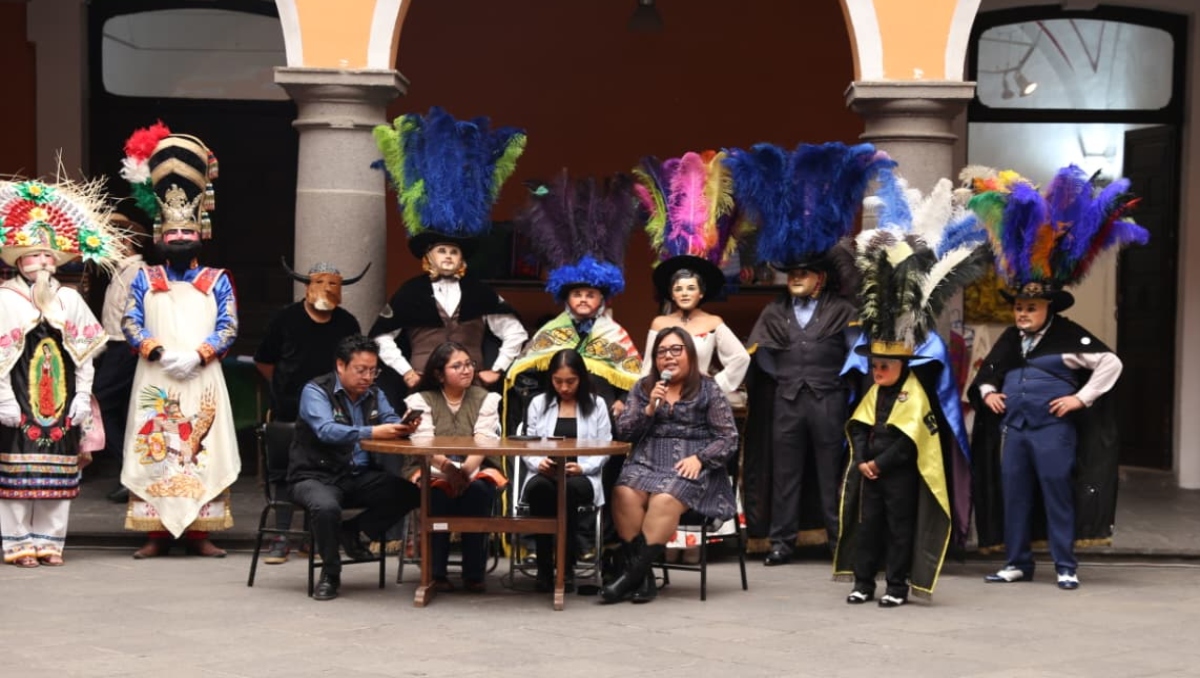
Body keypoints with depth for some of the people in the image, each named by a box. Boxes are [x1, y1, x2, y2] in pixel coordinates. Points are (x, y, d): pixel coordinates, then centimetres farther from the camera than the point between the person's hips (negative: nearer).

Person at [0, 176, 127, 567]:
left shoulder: (70, 300, 11)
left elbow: (85, 354, 10)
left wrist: (82, 398, 2)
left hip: (62, 402, 4)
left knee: (58, 475, 4)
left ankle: (49, 541, 10)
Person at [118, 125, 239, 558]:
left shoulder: (216, 281, 10)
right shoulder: (145, 280, 11)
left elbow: (228, 328, 1)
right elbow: (130, 324, 2)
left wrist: (197, 355, -13)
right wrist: (158, 352, -13)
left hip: (202, 379, 0)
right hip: (155, 379, 0)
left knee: (203, 451, -4)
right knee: (153, 451, -3)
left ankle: (199, 532, 0)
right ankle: (156, 533, 0)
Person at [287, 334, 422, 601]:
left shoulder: (374, 394, 12)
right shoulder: (316, 391, -10)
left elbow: (391, 422, -1)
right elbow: (326, 430, -27)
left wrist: (403, 427, -27)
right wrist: (371, 433, -41)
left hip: (360, 478, 6)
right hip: (316, 476, -6)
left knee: (412, 493, -15)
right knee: (326, 507, -39)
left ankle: (352, 530, 5)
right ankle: (330, 573, -13)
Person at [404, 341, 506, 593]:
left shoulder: (485, 399, 9)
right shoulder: (421, 400, 5)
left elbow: (484, 440, -7)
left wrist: (466, 469, -28)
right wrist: (447, 468, -31)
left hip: (475, 470, 1)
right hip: (432, 470, -1)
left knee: (479, 489, -33)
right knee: (437, 491, -35)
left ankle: (474, 573, -26)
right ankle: (436, 572, -26)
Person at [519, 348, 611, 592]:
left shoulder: (596, 405, 13)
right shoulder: (538, 404, 17)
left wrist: (582, 467, -15)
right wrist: (538, 463, -13)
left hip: (582, 477, -1)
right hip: (545, 474, 1)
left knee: (569, 489, -40)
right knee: (539, 488, -38)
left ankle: (566, 567, -28)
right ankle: (544, 567, -28)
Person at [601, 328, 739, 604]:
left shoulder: (709, 390, 9)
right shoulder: (643, 388, 19)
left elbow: (728, 439, 5)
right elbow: (622, 432, 11)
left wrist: (699, 458, -11)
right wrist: (649, 409, -3)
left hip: (690, 468, -3)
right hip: (647, 462, 3)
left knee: (665, 499, -36)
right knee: (625, 493, -32)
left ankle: (632, 576, -30)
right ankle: (641, 578, -27)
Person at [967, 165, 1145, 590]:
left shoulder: (1069, 338, -7)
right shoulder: (1009, 340, 12)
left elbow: (1110, 363, -10)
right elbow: (988, 369, 27)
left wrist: (1082, 398, -12)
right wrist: (986, 391, 8)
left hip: (1053, 429, -6)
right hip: (1011, 427, 6)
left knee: (1058, 497, -1)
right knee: (1014, 497, 8)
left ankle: (1066, 567, 5)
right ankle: (1017, 564, 16)